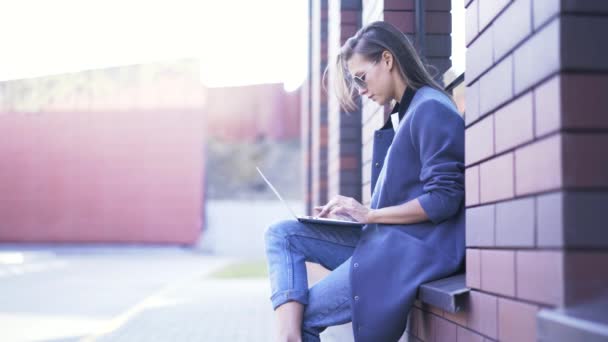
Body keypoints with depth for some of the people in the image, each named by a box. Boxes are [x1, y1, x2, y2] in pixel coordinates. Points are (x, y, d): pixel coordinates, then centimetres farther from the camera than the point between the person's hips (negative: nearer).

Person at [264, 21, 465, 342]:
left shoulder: (431, 109, -13)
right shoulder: (407, 113, 18)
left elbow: (444, 200, -19)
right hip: (385, 240, 10)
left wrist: (369, 214, -14)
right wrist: (355, 212, 5)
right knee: (281, 234, 0)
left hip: (414, 249, -10)